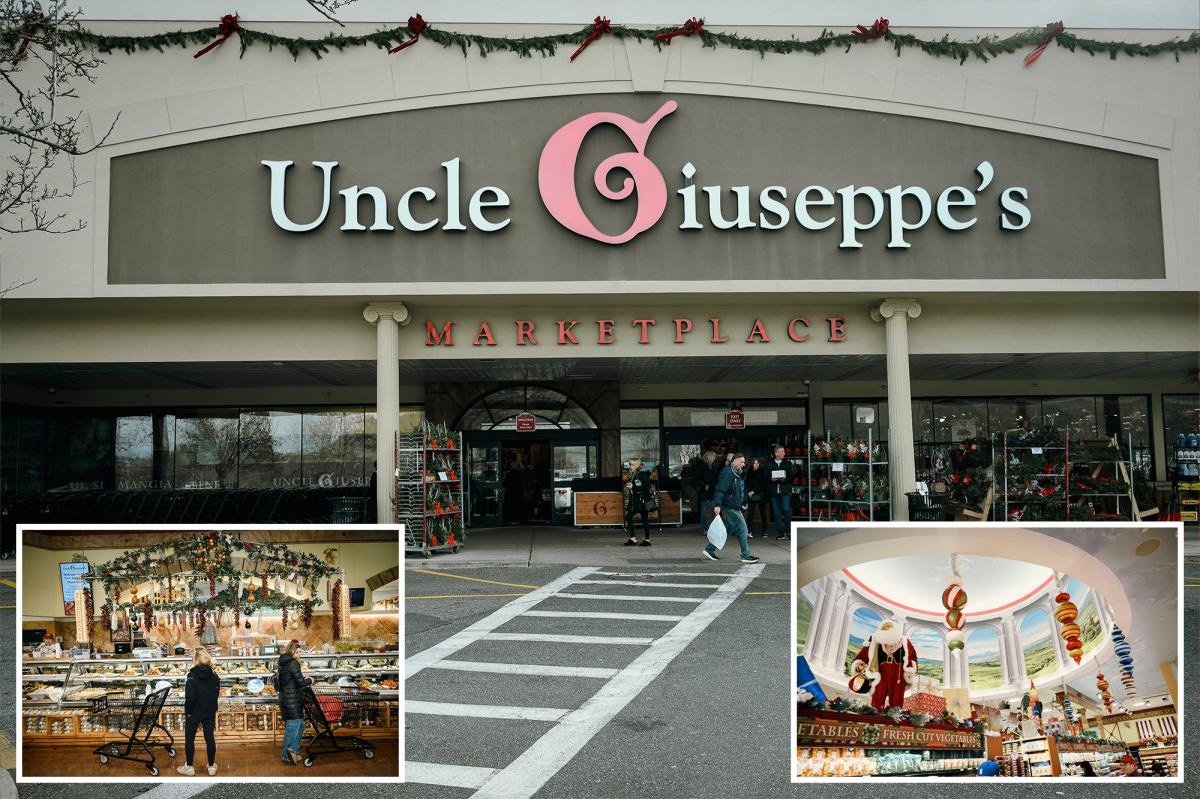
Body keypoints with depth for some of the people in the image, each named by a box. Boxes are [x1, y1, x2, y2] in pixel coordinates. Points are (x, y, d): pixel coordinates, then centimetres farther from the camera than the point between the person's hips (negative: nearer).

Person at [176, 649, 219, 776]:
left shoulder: (192, 676, -17)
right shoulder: (214, 676, -1)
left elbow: (190, 697, -19)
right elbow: (216, 694, 6)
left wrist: (187, 712, -7)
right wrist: (212, 709, 14)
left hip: (195, 713, -5)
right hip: (210, 712, 5)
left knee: (189, 739, 11)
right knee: (210, 738, 11)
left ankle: (189, 767, 19)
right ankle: (212, 766, 19)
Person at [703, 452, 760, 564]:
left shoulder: (736, 473, 17)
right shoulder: (727, 473, -16)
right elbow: (720, 490, -24)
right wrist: (717, 505, -30)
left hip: (735, 507, 11)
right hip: (730, 507, -11)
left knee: (726, 529, 14)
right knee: (742, 530, -5)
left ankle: (709, 550, 20)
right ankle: (746, 555, 3)